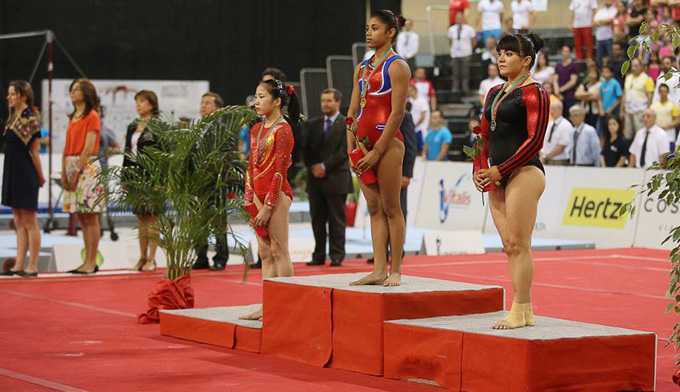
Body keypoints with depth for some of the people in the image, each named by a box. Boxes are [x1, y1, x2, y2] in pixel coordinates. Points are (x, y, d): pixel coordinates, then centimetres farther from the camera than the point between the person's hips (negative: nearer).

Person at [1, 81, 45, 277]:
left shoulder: (30, 120, -13)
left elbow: (34, 152, -10)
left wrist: (40, 178, -6)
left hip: (25, 175, -9)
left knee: (29, 221, -2)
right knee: (19, 222, 10)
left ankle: (32, 266, 2)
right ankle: (19, 265, 13)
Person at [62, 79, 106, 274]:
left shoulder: (92, 116, -7)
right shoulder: (73, 117, 17)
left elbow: (88, 148, -14)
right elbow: (67, 148, 16)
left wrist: (77, 172, -17)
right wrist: (64, 173, 8)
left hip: (87, 167, -8)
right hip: (72, 166, 8)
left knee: (90, 217, -6)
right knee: (81, 217, 8)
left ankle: (91, 262, -6)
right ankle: (89, 262, 11)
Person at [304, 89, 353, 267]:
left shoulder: (346, 124, -1)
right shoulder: (314, 124, 15)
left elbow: (344, 151, -9)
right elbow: (307, 150, 12)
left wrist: (325, 166, -13)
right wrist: (313, 167, -5)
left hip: (336, 178, -5)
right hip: (316, 179, 5)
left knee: (336, 219, -1)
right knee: (317, 219, 6)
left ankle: (337, 256, 3)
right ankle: (319, 256, 10)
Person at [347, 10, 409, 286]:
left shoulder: (396, 66, -6)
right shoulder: (361, 68, 17)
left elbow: (397, 112, -13)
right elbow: (353, 111, 16)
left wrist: (377, 151, -16)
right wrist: (351, 149, 5)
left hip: (387, 141, -7)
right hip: (364, 143, 7)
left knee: (390, 208, -3)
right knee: (374, 209, 6)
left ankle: (395, 271, 1)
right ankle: (379, 269, 7)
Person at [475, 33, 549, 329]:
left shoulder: (533, 92, -8)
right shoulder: (494, 93, 18)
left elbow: (534, 140, -14)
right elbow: (484, 134, 22)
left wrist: (500, 171, -16)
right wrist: (480, 170, 6)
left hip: (524, 174, -9)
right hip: (498, 177, 9)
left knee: (519, 245, -8)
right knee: (509, 246, 8)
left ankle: (519, 311, -4)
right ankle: (525, 310, 14)